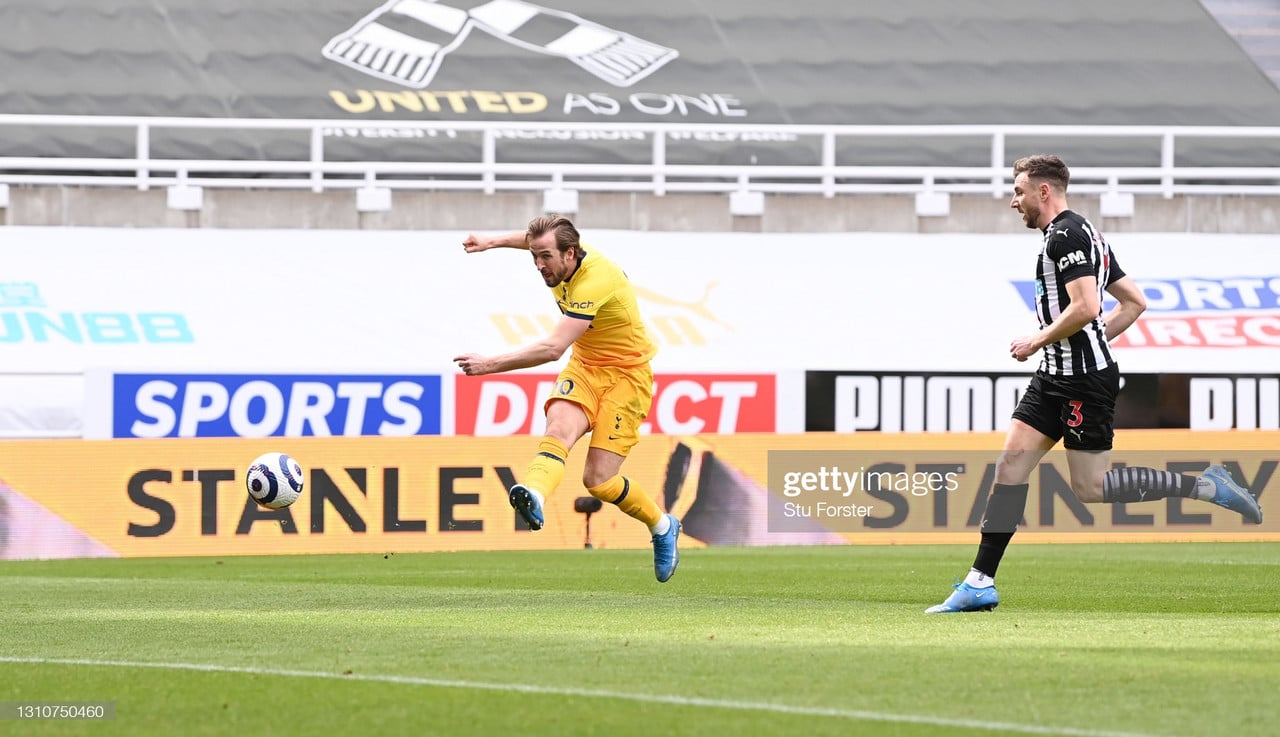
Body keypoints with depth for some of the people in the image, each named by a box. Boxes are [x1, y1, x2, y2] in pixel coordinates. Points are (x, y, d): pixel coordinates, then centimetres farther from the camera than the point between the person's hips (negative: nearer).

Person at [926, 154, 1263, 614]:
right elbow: (1134, 302, 21)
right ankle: (980, 584, 0)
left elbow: (1085, 307, -25)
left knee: (1090, 489, -6)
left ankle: (1203, 487, 0)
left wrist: (1036, 342, -13)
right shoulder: (1083, 234, 18)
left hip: (1084, 380, -10)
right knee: (1011, 463, 2)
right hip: (1056, 376, 10)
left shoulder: (1065, 235, -14)